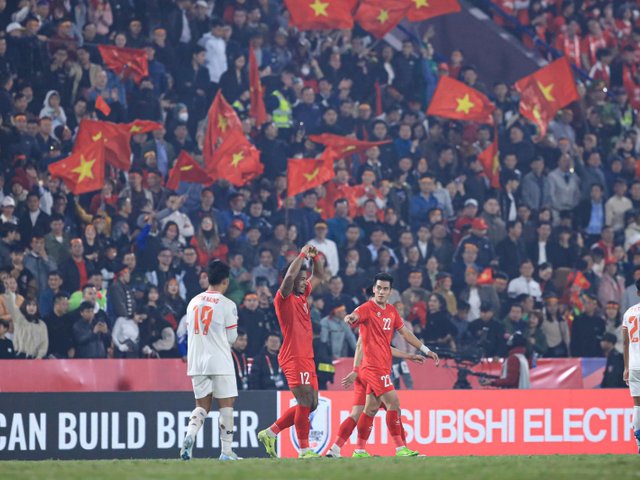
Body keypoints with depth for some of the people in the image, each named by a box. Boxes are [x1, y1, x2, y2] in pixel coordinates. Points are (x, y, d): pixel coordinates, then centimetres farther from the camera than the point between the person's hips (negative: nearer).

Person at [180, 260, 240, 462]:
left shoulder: (193, 302, 9)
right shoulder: (227, 305, -8)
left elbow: (190, 332, 14)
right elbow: (232, 337, -3)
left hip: (197, 362, 5)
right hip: (220, 362, -5)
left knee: (202, 405, 12)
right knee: (226, 405, 4)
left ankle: (189, 436, -13)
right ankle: (226, 451, 3)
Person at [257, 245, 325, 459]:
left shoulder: (302, 295, 16)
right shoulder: (284, 298, -8)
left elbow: (319, 276, 28)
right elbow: (289, 276, -27)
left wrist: (315, 257, 11)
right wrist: (303, 254, -17)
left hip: (306, 358, 9)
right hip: (293, 358, -9)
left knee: (310, 405, 9)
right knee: (305, 403, -10)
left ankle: (270, 433, 16)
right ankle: (304, 450, -5)